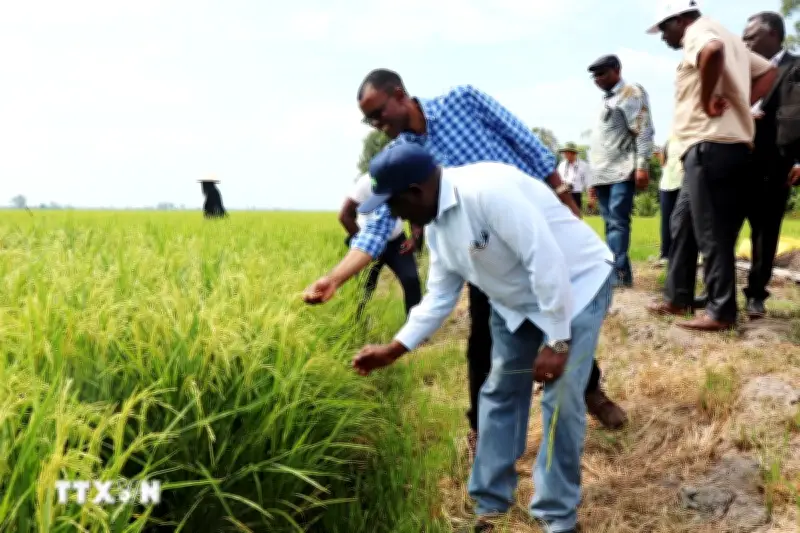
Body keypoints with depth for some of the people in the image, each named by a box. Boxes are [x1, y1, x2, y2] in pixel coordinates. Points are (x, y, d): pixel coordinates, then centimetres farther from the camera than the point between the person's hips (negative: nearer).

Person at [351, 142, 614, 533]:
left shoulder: (487, 190, -32)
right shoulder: (437, 225, -2)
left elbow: (547, 260, -32)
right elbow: (439, 297, 6)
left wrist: (556, 341, -29)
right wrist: (394, 350, 3)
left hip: (576, 283, -9)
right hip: (518, 302, 9)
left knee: (560, 399, -13)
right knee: (500, 394, 11)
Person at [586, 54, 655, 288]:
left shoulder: (631, 93, 3)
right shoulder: (605, 100, 26)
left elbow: (644, 131, -9)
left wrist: (642, 166, -20)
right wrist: (593, 179, 21)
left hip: (623, 172, -8)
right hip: (603, 174, 8)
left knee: (617, 222, -15)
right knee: (610, 223, 3)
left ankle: (619, 272, -18)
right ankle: (615, 271, 4)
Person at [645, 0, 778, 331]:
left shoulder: (699, 31, -6)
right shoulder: (723, 38, 24)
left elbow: (712, 51, -31)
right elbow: (768, 72, 26)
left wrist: (707, 101, -19)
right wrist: (741, 104, 12)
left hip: (711, 146, -10)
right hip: (725, 145, 10)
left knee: (712, 232, -5)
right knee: (683, 224, 16)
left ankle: (722, 312, 1)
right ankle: (678, 298, 24)